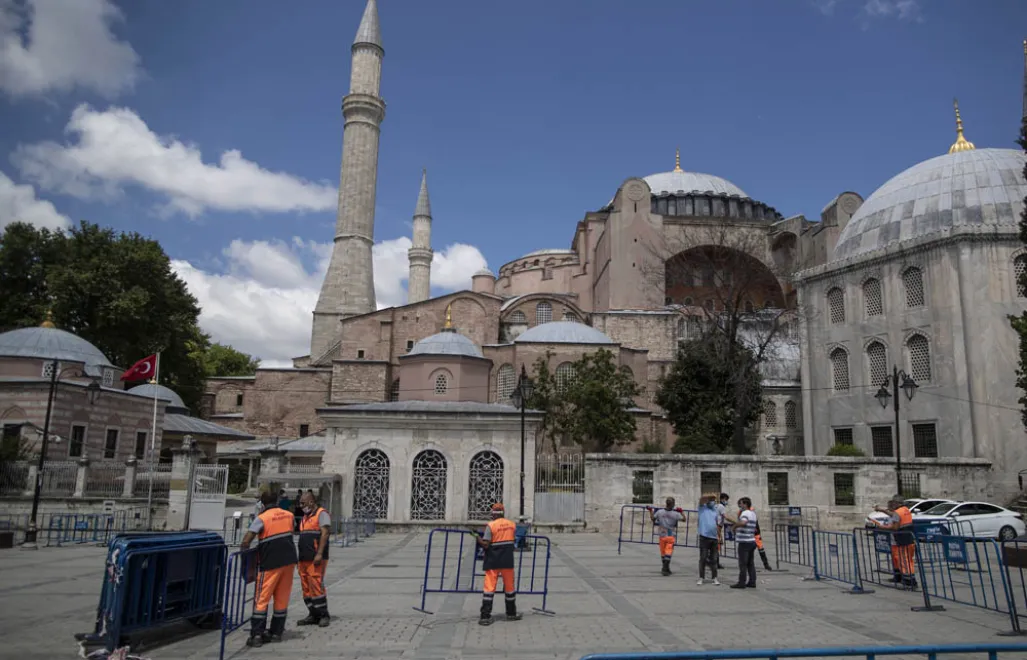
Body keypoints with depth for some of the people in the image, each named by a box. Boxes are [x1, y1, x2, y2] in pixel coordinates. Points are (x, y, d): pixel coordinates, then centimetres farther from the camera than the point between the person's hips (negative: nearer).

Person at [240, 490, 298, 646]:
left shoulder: (261, 519, -8)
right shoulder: (289, 515, 8)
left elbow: (245, 542, -16)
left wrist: (244, 547, 3)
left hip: (270, 563, -5)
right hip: (289, 560, 5)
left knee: (262, 599, 3)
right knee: (282, 598, 12)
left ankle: (257, 635, 0)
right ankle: (276, 632, 18)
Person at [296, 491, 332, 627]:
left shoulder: (321, 514, -5)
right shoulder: (305, 517, 22)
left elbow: (325, 534, -14)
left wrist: (319, 554, -22)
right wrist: (300, 557, 18)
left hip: (315, 559, -9)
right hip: (304, 559, 9)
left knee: (316, 586, -10)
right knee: (306, 588, 8)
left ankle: (324, 615, -3)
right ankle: (313, 615, 15)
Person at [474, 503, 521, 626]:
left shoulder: (491, 525, -11)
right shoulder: (512, 524, 2)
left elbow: (485, 545, -15)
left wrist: (477, 536, -1)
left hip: (493, 562, -3)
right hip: (507, 561, 3)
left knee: (489, 587, 0)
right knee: (509, 587, 16)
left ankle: (485, 617, -4)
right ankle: (511, 613, 26)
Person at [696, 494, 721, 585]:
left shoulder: (715, 510, 14)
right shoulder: (702, 507, 2)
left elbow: (718, 524, 12)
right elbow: (703, 498, -17)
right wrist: (712, 495, -22)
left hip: (714, 537, 4)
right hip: (704, 537, -4)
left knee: (713, 559, 8)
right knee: (703, 558, 1)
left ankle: (714, 578, 15)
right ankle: (701, 578, 8)